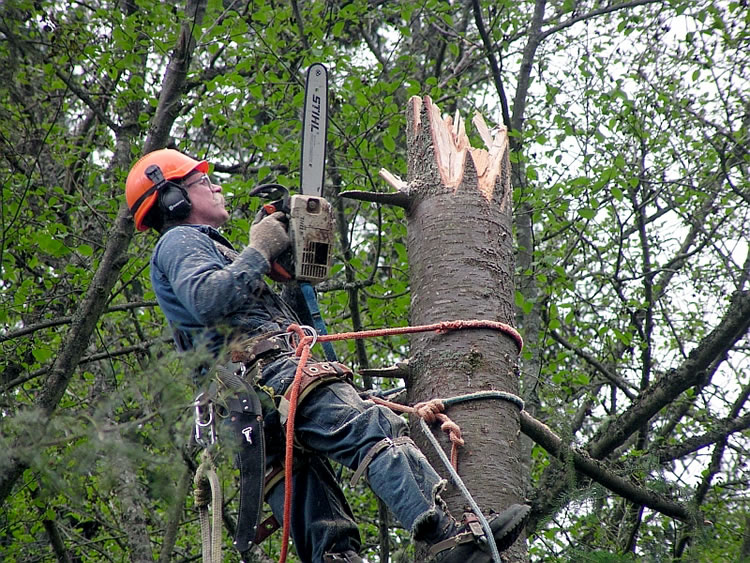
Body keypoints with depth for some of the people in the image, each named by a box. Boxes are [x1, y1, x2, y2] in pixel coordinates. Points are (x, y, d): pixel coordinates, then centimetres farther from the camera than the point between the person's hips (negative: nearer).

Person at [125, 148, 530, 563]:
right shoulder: (179, 242, 7)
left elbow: (279, 319, 34)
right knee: (378, 430, -25)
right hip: (267, 369, -11)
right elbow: (207, 299, -18)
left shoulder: (201, 247, 38)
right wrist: (259, 251, -5)